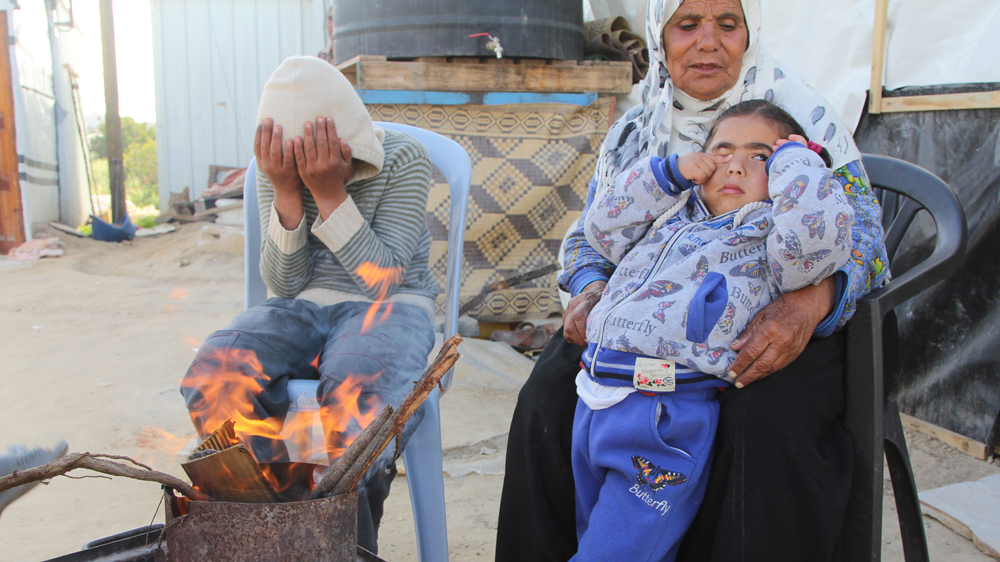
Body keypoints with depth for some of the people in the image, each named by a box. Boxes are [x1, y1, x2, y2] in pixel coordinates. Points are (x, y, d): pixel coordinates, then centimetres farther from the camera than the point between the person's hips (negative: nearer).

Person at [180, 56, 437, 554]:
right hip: (304, 307, 4)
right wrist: (287, 192, -17)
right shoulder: (277, 171, 0)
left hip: (387, 306, -3)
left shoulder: (403, 160, -9)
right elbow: (284, 284, -4)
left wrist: (331, 192, -24)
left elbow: (383, 280, -17)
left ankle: (351, 540, -12)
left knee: (357, 393, -37)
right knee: (213, 377, -26)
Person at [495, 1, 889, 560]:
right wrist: (589, 285, -10)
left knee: (767, 430, -33)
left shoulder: (804, 117, 1)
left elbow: (859, 229, -6)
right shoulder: (634, 130, 12)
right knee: (548, 397, -19)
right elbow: (589, 234, 16)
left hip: (770, 325, -2)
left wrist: (810, 301, -29)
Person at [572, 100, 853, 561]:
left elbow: (818, 228, -19)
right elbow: (603, 227, 21)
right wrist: (669, 170, 13)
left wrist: (791, 157, 0)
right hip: (594, 397, 7)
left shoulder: (768, 235, 2)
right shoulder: (672, 218, 21)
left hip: (664, 417, -6)